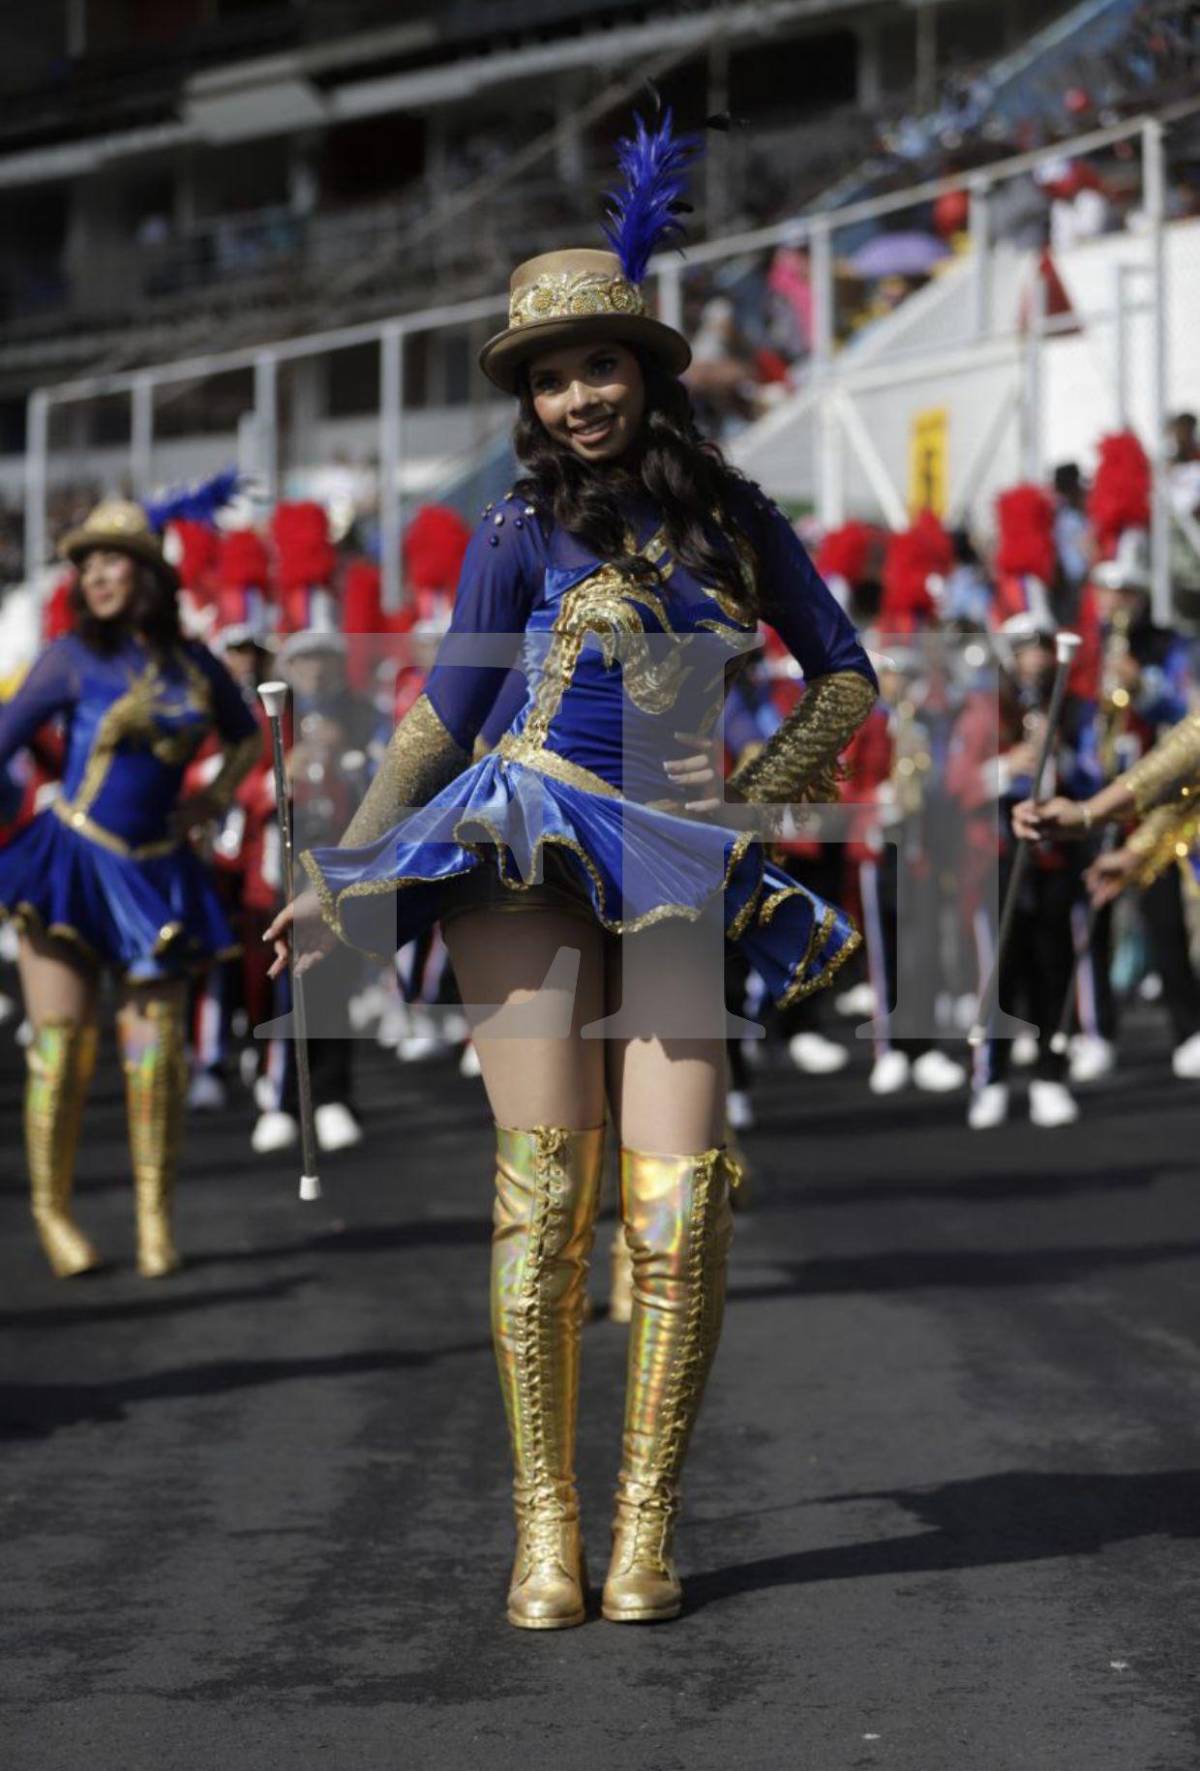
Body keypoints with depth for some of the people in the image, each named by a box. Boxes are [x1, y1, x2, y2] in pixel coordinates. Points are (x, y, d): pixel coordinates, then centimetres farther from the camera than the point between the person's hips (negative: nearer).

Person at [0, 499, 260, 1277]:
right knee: (63, 1044, -3)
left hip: (157, 874, 3)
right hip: (71, 863, -2)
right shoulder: (73, 659, -2)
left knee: (156, 1048, 1)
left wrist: (216, 798, 9)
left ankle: (156, 1213, 14)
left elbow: (247, 734, 24)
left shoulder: (194, 663, 7)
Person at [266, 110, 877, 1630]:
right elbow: (443, 714, 10)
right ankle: (545, 1521, -5)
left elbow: (846, 678, 18)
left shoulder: (735, 519, 12)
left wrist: (755, 798, 6)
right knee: (544, 1188, -11)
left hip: (674, 881, 2)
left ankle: (645, 1521, -1)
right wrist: (337, 881, 8)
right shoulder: (522, 530, 5)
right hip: (530, 863, -2)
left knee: (681, 1207, -11)